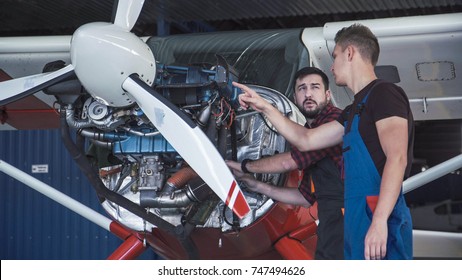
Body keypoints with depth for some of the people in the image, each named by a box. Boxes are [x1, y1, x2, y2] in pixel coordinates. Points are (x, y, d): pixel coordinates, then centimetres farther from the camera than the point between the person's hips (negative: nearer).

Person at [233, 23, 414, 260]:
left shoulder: (384, 93, -6)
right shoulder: (355, 111, 22)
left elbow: (397, 158, -17)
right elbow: (306, 140, 28)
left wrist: (379, 221, -25)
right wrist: (264, 107, 27)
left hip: (379, 220, -9)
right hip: (358, 219, 9)